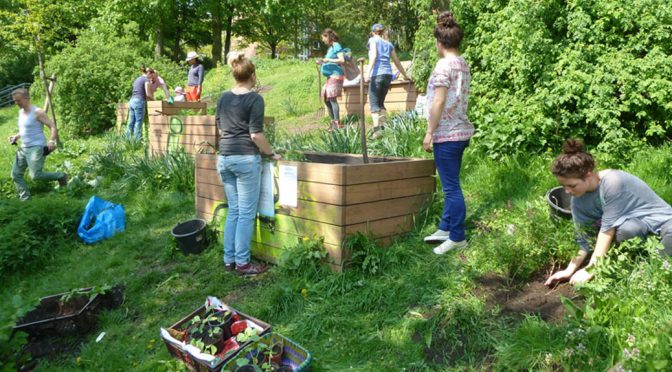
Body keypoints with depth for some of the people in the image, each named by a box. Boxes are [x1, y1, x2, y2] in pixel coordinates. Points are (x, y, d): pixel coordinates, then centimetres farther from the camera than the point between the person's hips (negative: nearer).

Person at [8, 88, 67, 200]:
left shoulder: (37, 112, -13)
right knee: (16, 174, 6)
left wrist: (51, 141, -29)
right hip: (23, 148, 9)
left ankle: (61, 176, 6)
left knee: (35, 175, -16)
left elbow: (53, 126, -16)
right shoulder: (21, 112, 13)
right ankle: (25, 198, 14)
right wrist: (16, 136, 11)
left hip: (36, 148, -9)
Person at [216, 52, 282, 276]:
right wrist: (271, 154, -3)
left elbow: (220, 129, 16)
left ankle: (229, 260, 18)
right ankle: (242, 263, 5)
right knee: (247, 213, 0)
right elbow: (256, 134, -14)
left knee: (233, 211, 14)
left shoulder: (224, 98, 10)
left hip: (225, 158, 7)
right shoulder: (254, 99, -9)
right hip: (246, 159, -7)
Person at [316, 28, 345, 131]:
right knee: (326, 99, 9)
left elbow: (342, 60, -16)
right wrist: (322, 62, 12)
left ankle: (337, 123, -15)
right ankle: (333, 121, 16)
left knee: (332, 98, -15)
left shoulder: (336, 46, -6)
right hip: (330, 76, 10)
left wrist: (328, 60, -15)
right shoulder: (331, 47, 20)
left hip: (335, 75, -10)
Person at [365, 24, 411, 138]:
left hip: (377, 74, -5)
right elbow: (397, 62, 27)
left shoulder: (373, 40, 8)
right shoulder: (389, 44, 22)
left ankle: (377, 129, -21)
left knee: (374, 103, -6)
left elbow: (373, 56, -9)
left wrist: (368, 73, -17)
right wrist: (405, 75, 37)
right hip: (388, 75, 5)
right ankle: (383, 128, 9)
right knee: (380, 102, 16)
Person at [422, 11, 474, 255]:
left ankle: (457, 237, 6)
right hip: (460, 131, 9)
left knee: (451, 187, -2)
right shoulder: (464, 64, 13)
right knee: (450, 185, 16)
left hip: (446, 134, -9)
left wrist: (429, 132, -13)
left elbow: (439, 102, -17)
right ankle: (445, 228, 27)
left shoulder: (444, 64, -12)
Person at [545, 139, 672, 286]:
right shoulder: (578, 201, -10)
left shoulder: (612, 181, -30)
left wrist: (590, 269, -28)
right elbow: (584, 239, -5)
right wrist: (570, 270, -14)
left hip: (660, 220, -5)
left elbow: (608, 228, -30)